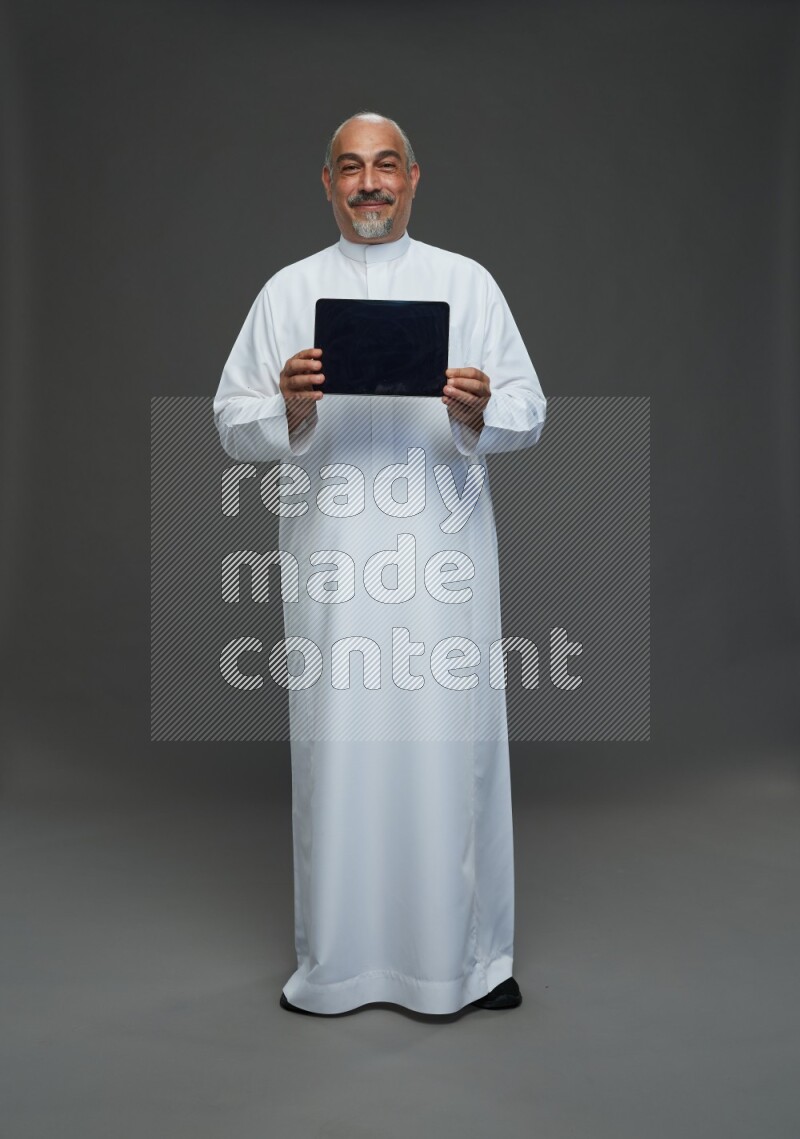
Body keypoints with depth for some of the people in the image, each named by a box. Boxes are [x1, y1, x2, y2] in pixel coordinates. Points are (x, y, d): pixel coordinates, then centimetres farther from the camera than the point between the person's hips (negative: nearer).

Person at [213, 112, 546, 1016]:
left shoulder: (467, 283, 10)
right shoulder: (289, 291, 11)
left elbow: (529, 410, 5)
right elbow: (232, 424, 5)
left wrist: (479, 410, -17)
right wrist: (289, 409, -16)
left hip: (444, 549, 0)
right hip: (333, 556, 0)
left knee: (454, 743, 2)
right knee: (336, 746, 3)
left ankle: (464, 953, 19)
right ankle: (337, 960, 20)